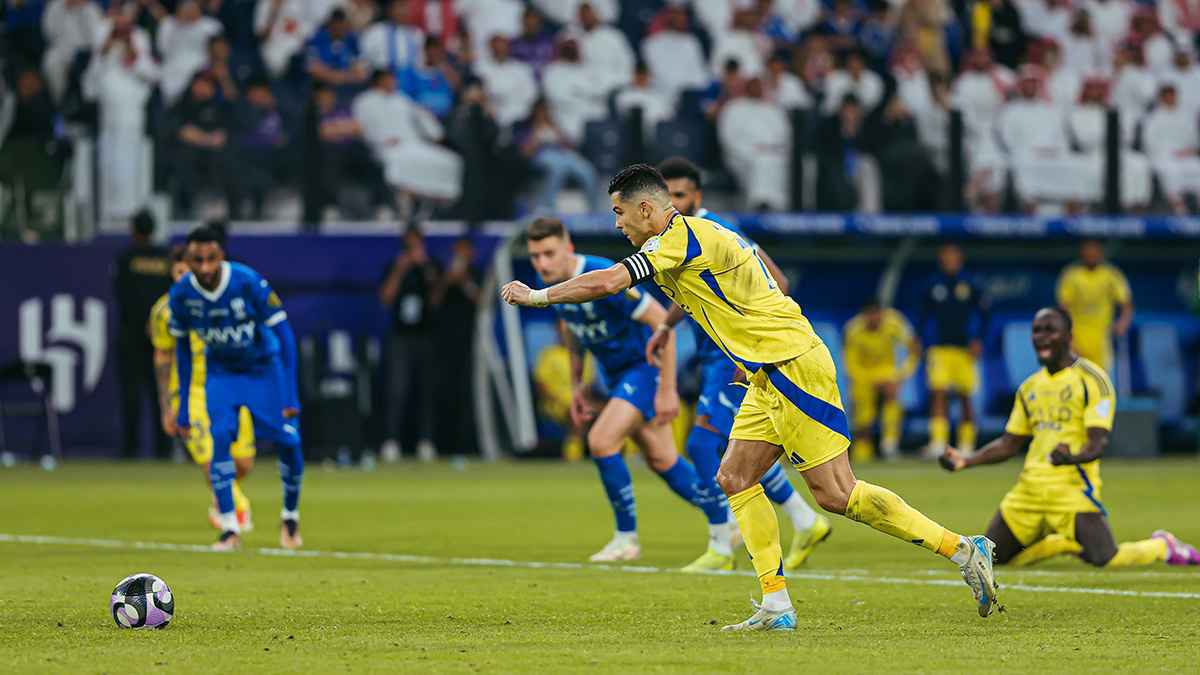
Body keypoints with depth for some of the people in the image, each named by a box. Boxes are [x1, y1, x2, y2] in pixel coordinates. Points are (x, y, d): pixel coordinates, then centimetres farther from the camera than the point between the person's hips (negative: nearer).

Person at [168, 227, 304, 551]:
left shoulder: (249, 283, -27)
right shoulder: (181, 294, -17)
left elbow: (284, 335, -19)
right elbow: (183, 350, 0)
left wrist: (291, 395, -23)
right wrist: (183, 407, 1)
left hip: (263, 368, -1)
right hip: (220, 372, 1)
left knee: (287, 442, -9)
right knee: (220, 438, -20)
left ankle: (290, 517, 17)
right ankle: (230, 527, -14)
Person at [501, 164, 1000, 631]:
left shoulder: (679, 238, -14)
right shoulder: (686, 240, 16)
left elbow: (607, 283, -20)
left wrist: (537, 296, -9)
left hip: (792, 366, -10)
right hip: (768, 374, 10)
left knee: (835, 493, -10)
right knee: (735, 479, 6)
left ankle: (963, 550, -6)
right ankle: (776, 606, 4)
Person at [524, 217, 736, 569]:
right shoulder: (550, 283, -5)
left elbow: (661, 321, -26)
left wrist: (667, 389, -25)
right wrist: (576, 384, 14)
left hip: (645, 366, -8)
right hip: (615, 374, 8)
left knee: (601, 441, -20)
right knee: (662, 461, 11)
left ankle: (626, 538, -5)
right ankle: (724, 531, 25)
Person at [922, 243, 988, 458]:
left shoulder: (970, 286, 3)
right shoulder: (933, 287, 6)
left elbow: (983, 315, 5)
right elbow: (924, 317, 13)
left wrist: (978, 340, -5)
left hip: (964, 349, 0)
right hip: (939, 349, 0)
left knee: (965, 398, 4)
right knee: (939, 394, -13)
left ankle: (966, 445, 16)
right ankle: (938, 442, -16)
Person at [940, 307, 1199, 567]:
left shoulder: (1092, 380, -8)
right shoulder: (1030, 387, 15)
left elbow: (1098, 444, -16)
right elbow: (1009, 444, 20)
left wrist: (1071, 457, -38)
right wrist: (965, 461, 6)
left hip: (1072, 487, -7)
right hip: (1031, 486, 7)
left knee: (1105, 558, -22)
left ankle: (1163, 546, 11)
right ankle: (1064, 542, 23)